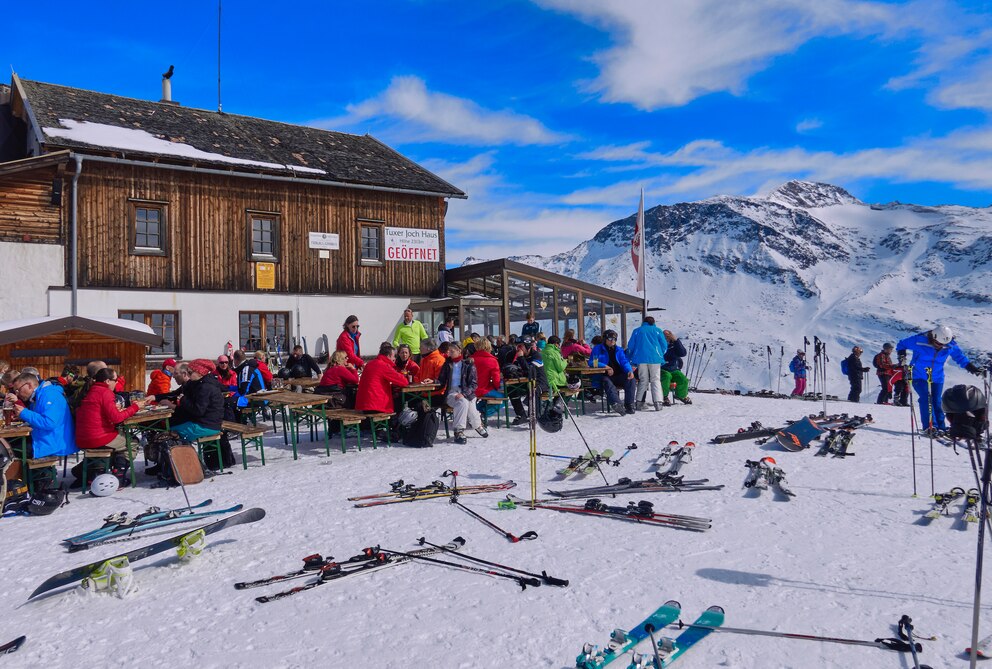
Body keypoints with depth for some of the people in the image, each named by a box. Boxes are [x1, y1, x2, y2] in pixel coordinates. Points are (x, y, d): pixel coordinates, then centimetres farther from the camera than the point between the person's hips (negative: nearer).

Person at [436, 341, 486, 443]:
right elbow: (442, 381, 18)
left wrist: (463, 393, -19)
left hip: (466, 393, -1)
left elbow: (474, 383, -4)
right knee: (463, 402, -33)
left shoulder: (469, 364, 3)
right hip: (451, 392, 1)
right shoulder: (447, 364, 14)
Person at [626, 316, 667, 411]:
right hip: (655, 359, -1)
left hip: (641, 358, 1)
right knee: (655, 380, 1)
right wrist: (660, 355, 23)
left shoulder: (637, 331, 14)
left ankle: (640, 402, 2)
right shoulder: (657, 330, 11)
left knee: (643, 380, 8)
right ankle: (658, 402, -10)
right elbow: (664, 346, 8)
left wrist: (629, 360, 21)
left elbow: (630, 347, 11)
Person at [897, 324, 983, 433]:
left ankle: (941, 427, 10)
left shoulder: (951, 345, -6)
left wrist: (972, 367, 2)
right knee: (926, 398, -18)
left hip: (937, 379, 4)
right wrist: (902, 355, -19)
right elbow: (901, 344, -4)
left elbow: (960, 357, 11)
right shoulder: (919, 341, -19)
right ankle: (929, 426, -21)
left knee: (937, 402, 3)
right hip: (919, 377, -4)